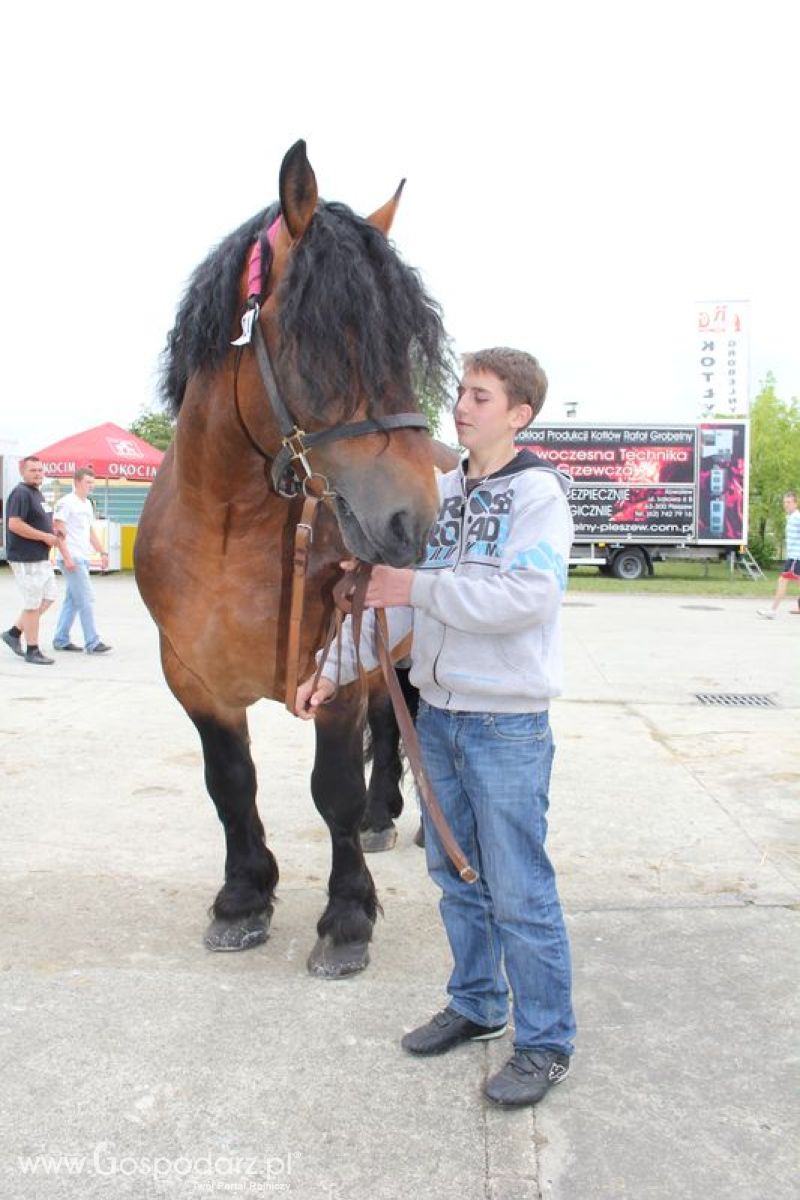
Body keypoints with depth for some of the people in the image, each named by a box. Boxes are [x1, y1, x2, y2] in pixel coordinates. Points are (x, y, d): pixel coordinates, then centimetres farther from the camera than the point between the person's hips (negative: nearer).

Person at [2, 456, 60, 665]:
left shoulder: (37, 493, 16)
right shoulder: (21, 493, -15)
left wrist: (52, 533, 9)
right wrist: (45, 537, -19)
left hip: (41, 558, 10)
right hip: (26, 559, -10)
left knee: (48, 597, 14)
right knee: (33, 604, -2)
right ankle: (32, 651, 8)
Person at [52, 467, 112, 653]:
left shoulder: (88, 504, 18)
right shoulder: (66, 503, -9)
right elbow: (58, 531, -14)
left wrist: (102, 553, 17)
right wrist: (67, 558, -20)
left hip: (83, 559, 9)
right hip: (72, 559, -9)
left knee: (72, 601, 12)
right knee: (86, 600, -9)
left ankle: (61, 640, 19)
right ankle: (92, 643, -7)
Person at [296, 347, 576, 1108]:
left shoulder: (540, 492, -10)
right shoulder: (437, 492, 9)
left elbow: (530, 596, -25)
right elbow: (387, 590, 9)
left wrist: (419, 588, -24)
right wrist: (334, 669, 1)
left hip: (507, 724, -7)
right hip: (436, 713, 7)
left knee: (517, 890, 1)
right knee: (453, 873, 18)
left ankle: (546, 1041, 18)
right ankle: (476, 1006, 36)